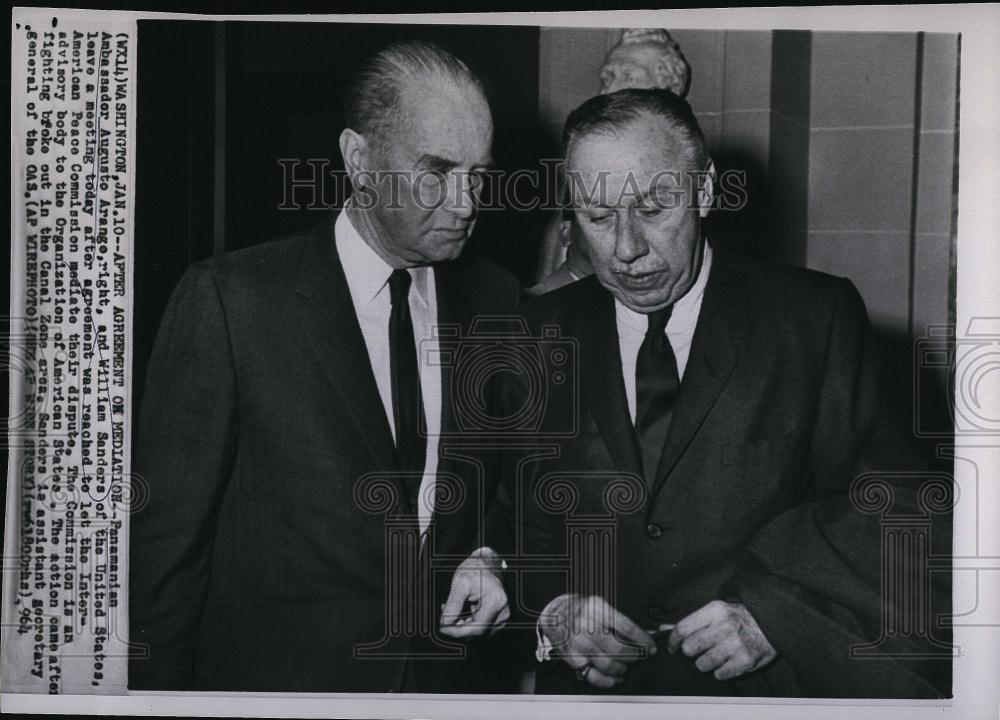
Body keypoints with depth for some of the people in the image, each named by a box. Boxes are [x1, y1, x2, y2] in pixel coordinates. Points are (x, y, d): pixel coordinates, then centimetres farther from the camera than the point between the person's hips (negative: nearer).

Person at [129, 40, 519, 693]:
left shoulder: (498, 303, 0)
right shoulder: (227, 298, -14)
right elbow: (166, 535, -12)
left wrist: (491, 556, -7)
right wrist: (159, 692, -11)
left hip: (449, 680, 4)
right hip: (273, 676, -4)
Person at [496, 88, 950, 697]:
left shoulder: (816, 317, 1)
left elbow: (898, 504, 0)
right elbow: (512, 522, 11)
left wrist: (775, 607, -12)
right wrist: (548, 611, -7)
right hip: (592, 689, 3)